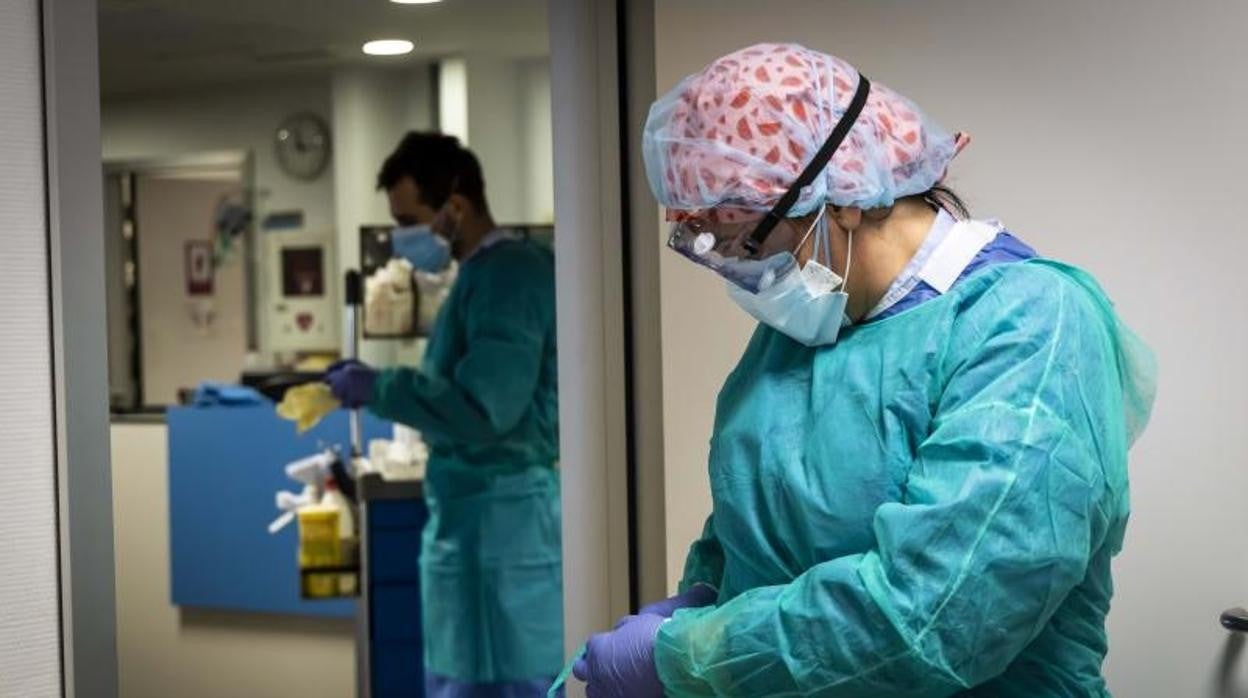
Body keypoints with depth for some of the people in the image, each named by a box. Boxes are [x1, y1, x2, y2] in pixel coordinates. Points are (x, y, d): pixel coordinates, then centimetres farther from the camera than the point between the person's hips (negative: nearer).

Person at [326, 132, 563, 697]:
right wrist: (382, 386, 8)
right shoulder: (484, 274, 15)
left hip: (499, 525, -10)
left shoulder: (509, 273, -16)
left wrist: (379, 388, -15)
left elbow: (484, 408, -25)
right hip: (473, 519, 10)